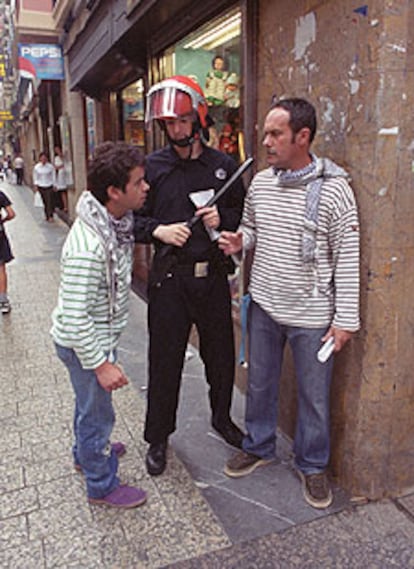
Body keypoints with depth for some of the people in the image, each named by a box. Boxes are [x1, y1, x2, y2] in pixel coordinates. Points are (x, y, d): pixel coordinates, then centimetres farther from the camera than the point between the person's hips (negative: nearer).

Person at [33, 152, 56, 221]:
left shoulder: (50, 166, -4)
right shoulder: (36, 167, -1)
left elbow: (53, 176, 3)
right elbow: (35, 177, 7)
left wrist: (54, 185, 2)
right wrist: (35, 185, 0)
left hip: (49, 186, -1)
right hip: (41, 186, 2)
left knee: (50, 201, -10)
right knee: (45, 202, 7)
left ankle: (50, 216, -9)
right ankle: (47, 216, 17)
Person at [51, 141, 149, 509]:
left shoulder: (117, 220, -5)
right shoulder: (87, 249, -35)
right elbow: (75, 317, -30)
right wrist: (101, 363, -25)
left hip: (100, 336, 9)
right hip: (84, 344, -9)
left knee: (90, 402, 29)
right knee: (97, 412, 11)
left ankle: (86, 453, 56)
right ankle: (102, 485, 35)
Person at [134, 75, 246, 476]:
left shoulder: (223, 165, 4)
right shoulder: (153, 166, -1)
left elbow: (244, 214, 12)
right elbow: (131, 219, 2)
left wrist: (223, 218, -8)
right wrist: (158, 230, -16)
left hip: (212, 275, 2)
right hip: (169, 278, -2)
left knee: (221, 354, 15)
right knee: (165, 360, 7)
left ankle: (222, 418, 42)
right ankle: (158, 438, 28)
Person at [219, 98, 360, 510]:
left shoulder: (333, 189, -14)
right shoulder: (260, 183, 2)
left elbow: (347, 257, -12)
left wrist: (346, 319, -12)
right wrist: (239, 241, -7)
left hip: (311, 315, -4)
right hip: (263, 306, 5)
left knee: (314, 396, 12)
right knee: (259, 383, 19)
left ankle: (312, 465, 35)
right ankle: (258, 447, 43)